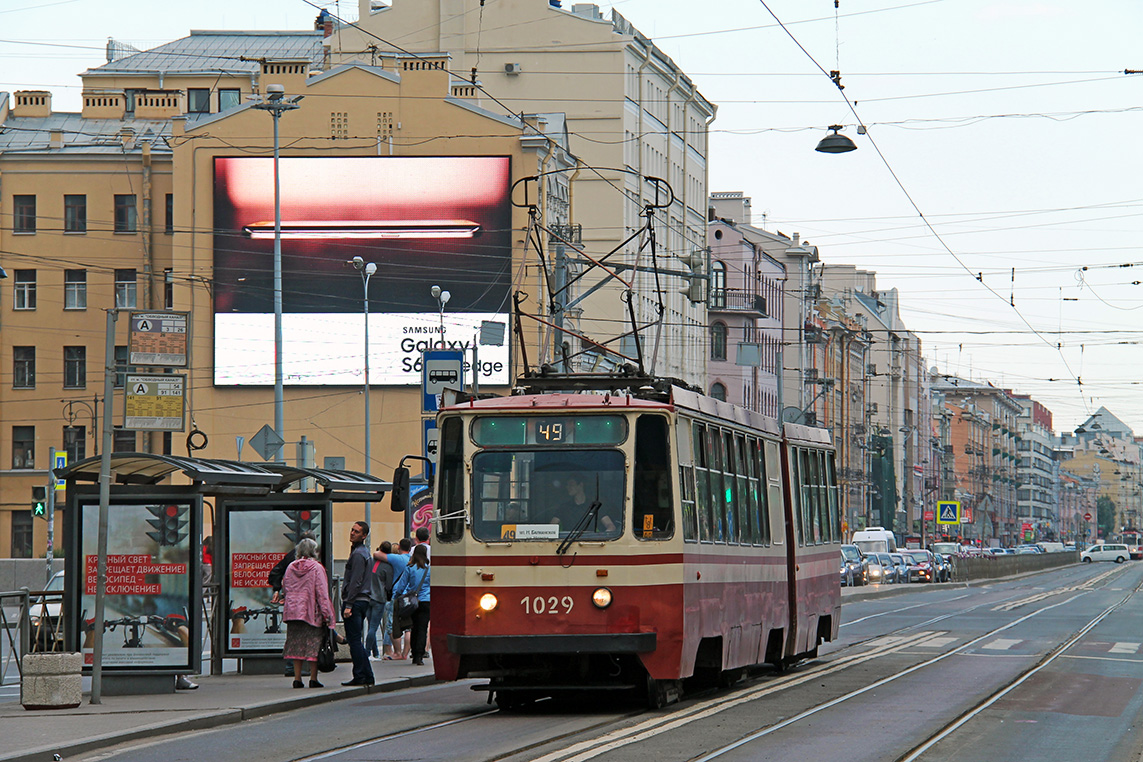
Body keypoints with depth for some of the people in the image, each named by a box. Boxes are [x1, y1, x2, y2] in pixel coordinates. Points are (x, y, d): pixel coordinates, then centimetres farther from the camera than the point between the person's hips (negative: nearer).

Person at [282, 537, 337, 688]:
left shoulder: (291, 568, 7)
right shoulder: (316, 568, -7)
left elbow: (285, 587, 14)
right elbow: (322, 592, -10)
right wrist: (326, 613, -8)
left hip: (293, 610, 4)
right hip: (312, 612, -4)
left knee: (296, 644, 7)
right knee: (313, 644, 1)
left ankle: (297, 678, 5)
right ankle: (313, 679, 0)